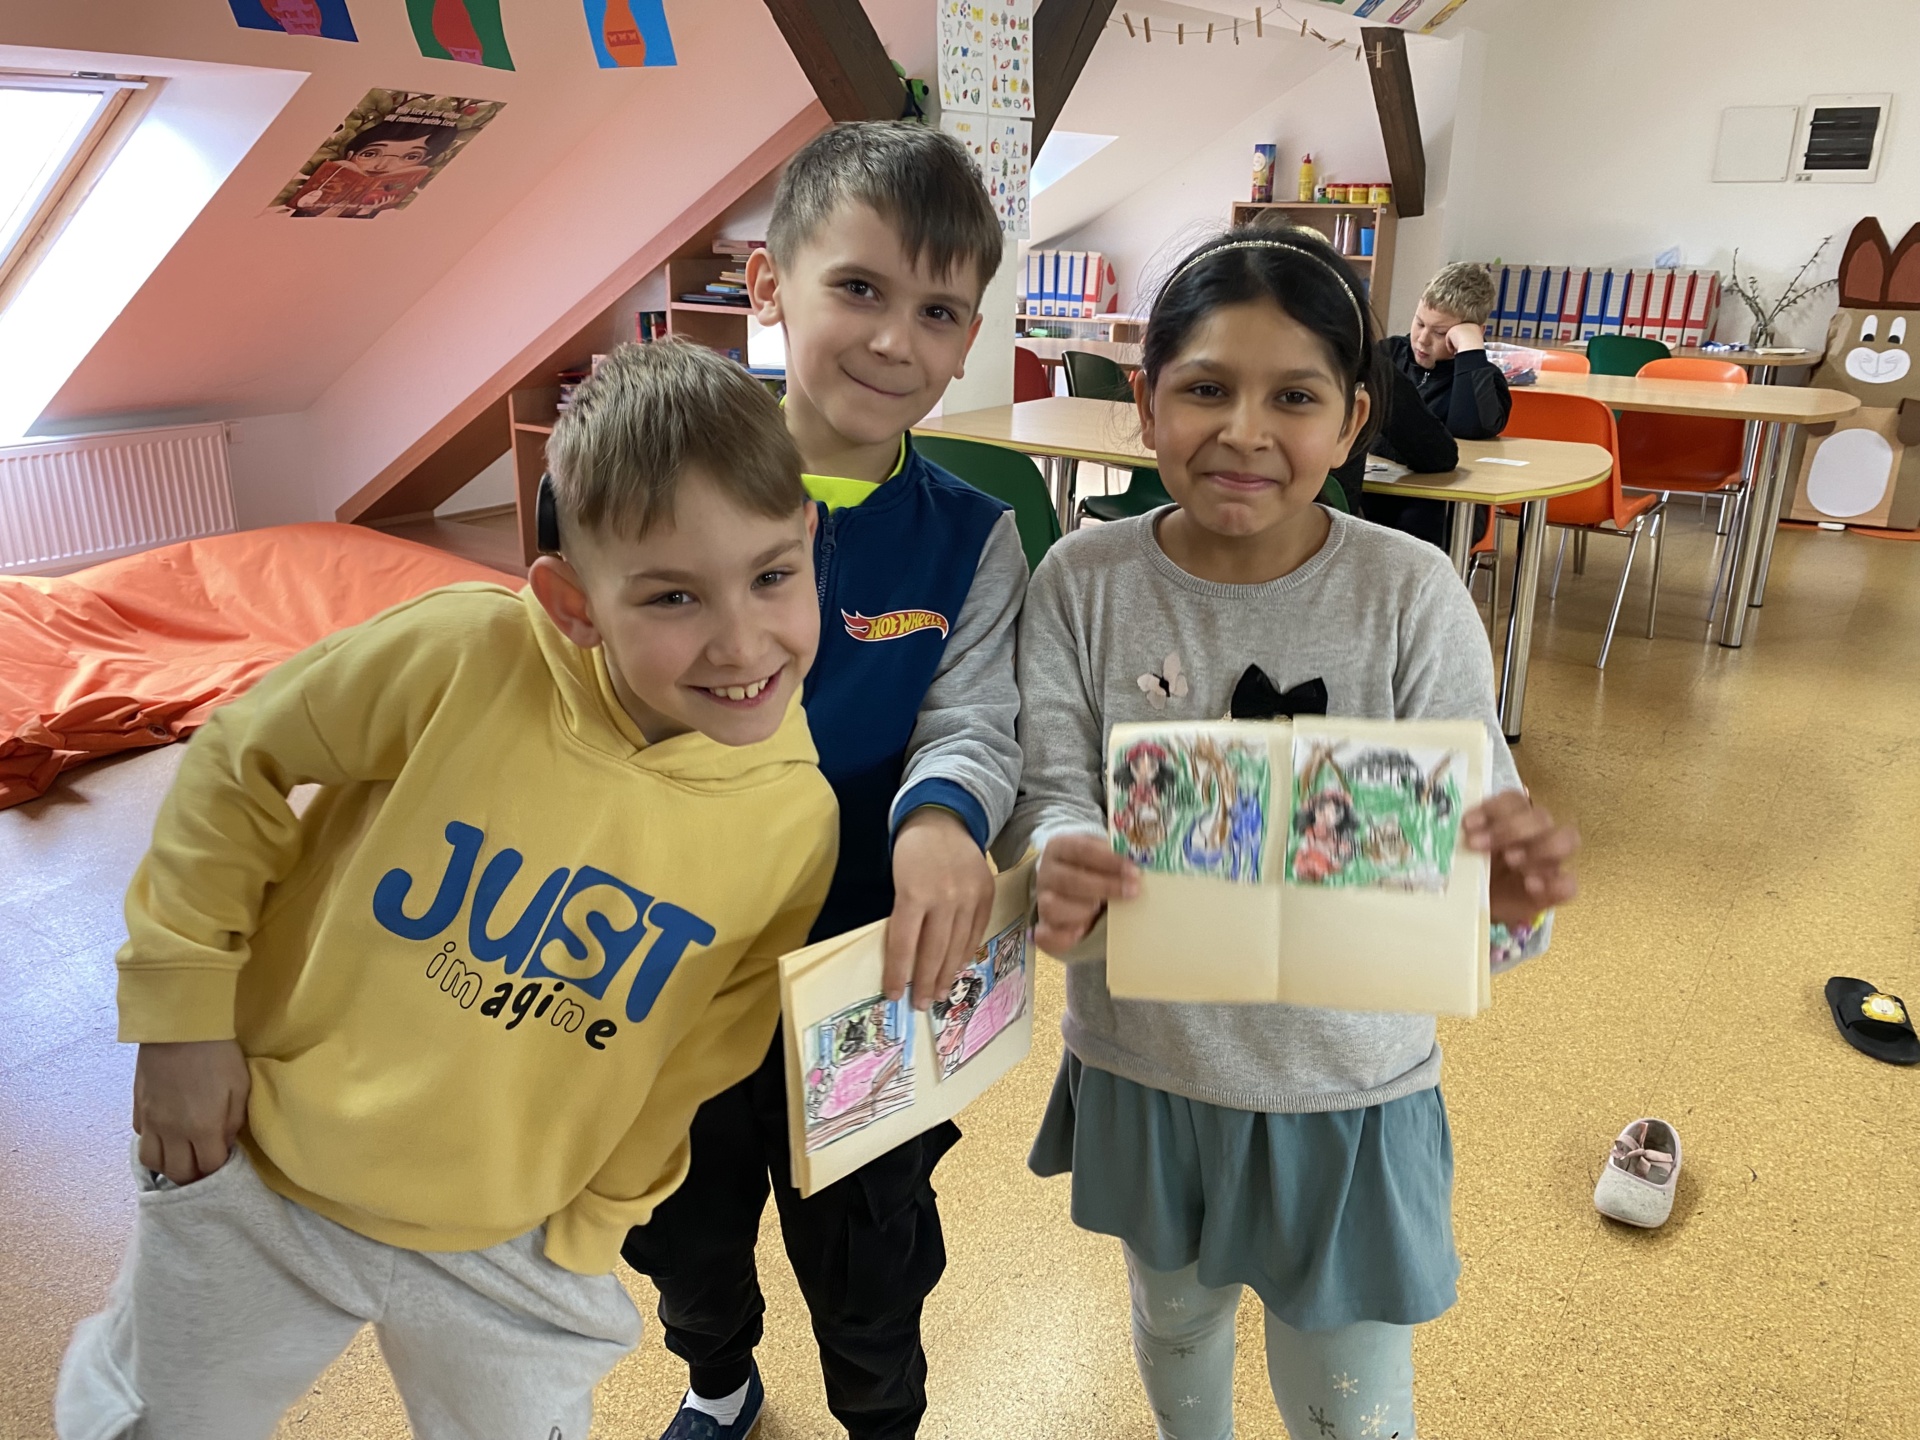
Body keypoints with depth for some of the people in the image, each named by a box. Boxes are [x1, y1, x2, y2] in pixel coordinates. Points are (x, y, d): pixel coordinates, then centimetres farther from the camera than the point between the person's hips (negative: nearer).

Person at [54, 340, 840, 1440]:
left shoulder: (799, 823, -18)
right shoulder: (466, 657, -27)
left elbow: (697, 1057, -3)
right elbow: (237, 761, -11)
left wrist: (591, 1223, 2)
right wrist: (184, 1010, -9)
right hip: (258, 1181, 0)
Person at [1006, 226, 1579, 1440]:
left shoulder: (1412, 593, -15)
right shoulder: (1083, 581, -11)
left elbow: (1475, 815, -15)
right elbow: (1051, 787, -13)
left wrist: (1507, 886, -39)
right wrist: (1065, 867, -37)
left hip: (1348, 1082, -1)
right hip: (1144, 1061, 2)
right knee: (1175, 1311, 29)